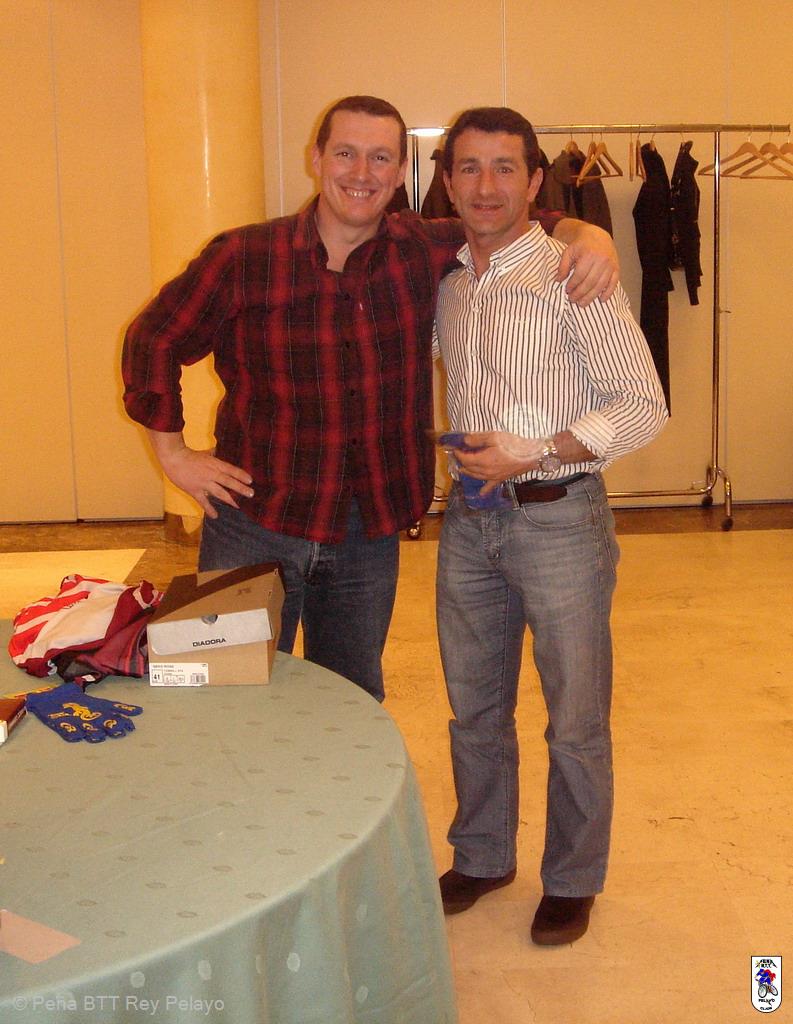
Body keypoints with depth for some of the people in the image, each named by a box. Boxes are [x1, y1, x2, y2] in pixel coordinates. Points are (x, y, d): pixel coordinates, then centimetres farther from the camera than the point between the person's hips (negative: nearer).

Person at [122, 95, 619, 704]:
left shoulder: (425, 253, -3)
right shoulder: (243, 259, -10)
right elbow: (153, 341, 2)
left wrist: (586, 235, -8)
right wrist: (173, 452, -1)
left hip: (369, 533, 3)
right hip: (254, 526, -2)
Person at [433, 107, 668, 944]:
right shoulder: (445, 280, 5)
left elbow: (643, 407, -13)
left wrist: (531, 455, -20)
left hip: (557, 518, -5)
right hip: (469, 519, 6)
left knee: (575, 720, 8)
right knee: (474, 707, 17)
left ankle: (572, 881, 28)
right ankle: (482, 857, 37)